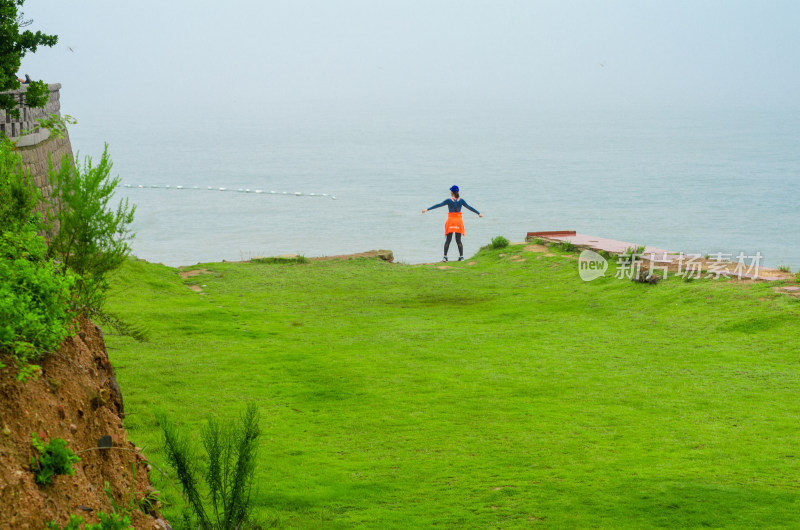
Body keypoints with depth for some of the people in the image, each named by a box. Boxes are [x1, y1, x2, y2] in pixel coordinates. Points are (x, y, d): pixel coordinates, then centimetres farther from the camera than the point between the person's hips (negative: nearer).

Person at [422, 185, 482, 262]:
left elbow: (438, 205, -9)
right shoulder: (461, 200, 0)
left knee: (448, 240, 4)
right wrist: (478, 213, 20)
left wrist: (427, 209, -8)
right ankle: (461, 256, 2)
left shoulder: (448, 200, -7)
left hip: (451, 220, -2)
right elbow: (469, 207, 9)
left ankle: (445, 256, -3)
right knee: (458, 240, 9)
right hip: (459, 220, 2)